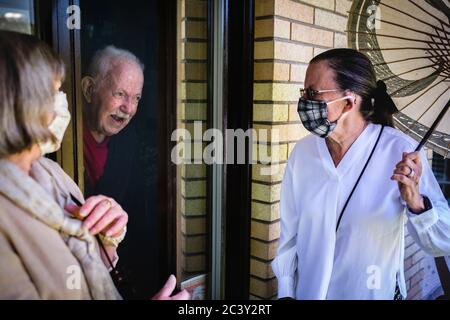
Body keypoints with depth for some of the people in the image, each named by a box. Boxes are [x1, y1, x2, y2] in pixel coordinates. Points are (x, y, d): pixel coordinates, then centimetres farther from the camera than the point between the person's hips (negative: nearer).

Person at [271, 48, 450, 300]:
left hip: (374, 294, -2)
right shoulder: (302, 152, -9)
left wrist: (416, 202, -32)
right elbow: (290, 231, -2)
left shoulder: (401, 151, -18)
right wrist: (286, 292, 0)